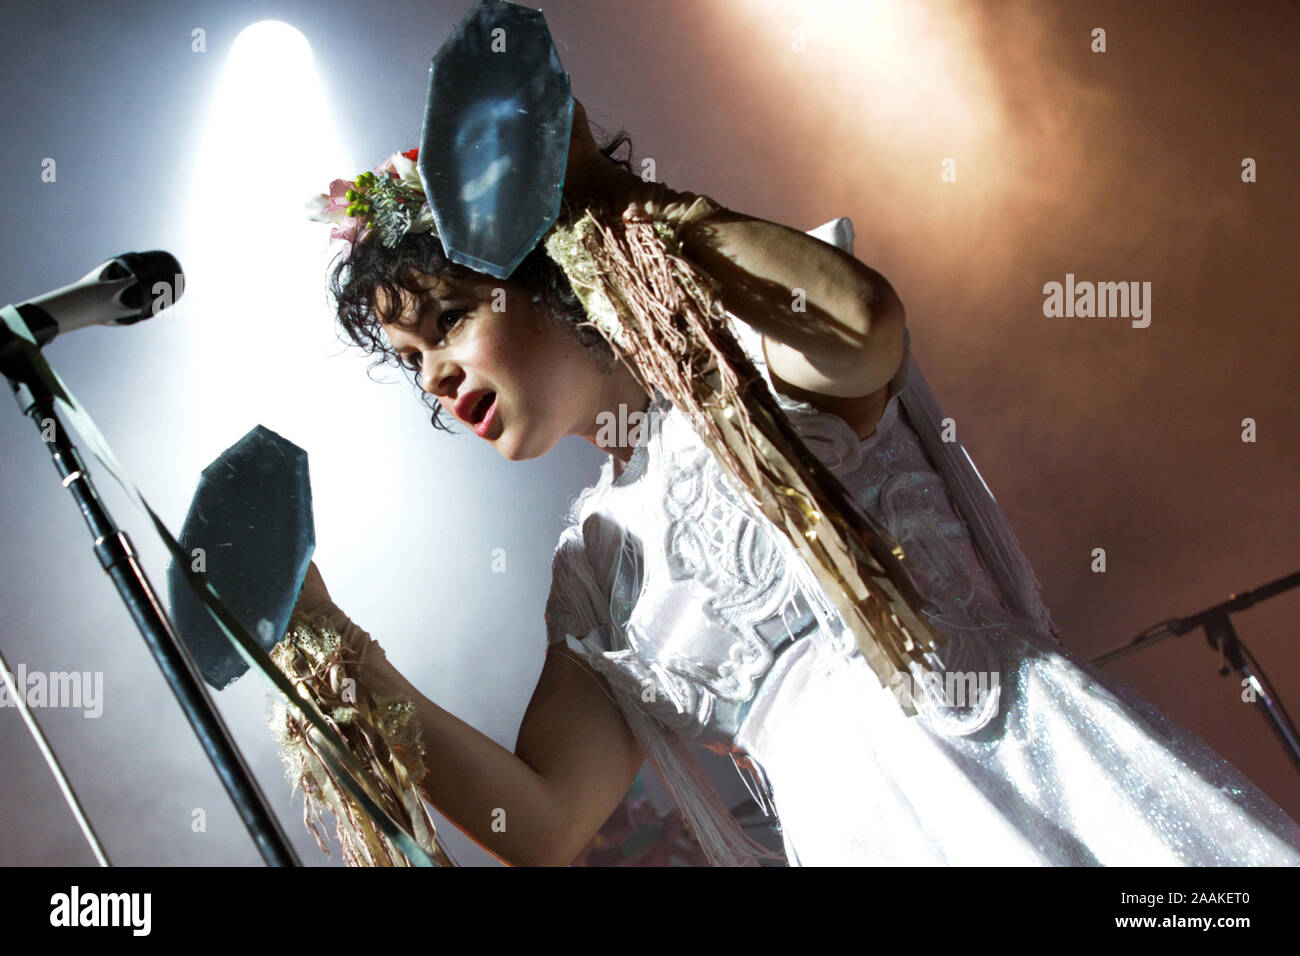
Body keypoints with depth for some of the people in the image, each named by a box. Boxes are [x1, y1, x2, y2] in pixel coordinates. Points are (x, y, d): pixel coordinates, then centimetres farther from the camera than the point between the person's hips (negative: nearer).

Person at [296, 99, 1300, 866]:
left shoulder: (733, 340, 5)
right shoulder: (592, 565, 17)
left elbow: (865, 326, -20)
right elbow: (544, 823, 10)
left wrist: (595, 186, -10)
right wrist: (346, 659, 3)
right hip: (859, 832, 4)